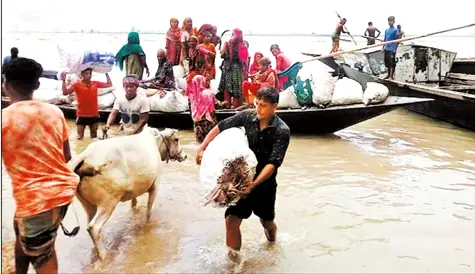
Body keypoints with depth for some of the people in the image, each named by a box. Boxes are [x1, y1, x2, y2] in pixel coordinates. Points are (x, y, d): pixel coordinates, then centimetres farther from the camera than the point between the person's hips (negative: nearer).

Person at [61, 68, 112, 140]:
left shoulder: (95, 83, 4)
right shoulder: (77, 84, -6)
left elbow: (109, 84, 10)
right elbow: (65, 92, -13)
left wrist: (106, 73, 9)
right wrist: (64, 80, -19)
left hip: (94, 115, 3)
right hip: (82, 115, -3)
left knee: (94, 136, 16)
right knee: (80, 137, 1)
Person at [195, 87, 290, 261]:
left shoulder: (282, 131, -19)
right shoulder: (246, 117, -12)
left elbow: (273, 164, -24)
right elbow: (219, 128, -2)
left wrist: (253, 185, -34)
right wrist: (202, 148, -10)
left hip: (264, 183, -1)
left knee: (266, 221, 20)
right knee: (232, 220, -7)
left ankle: (272, 231, 58)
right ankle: (233, 259, 13)